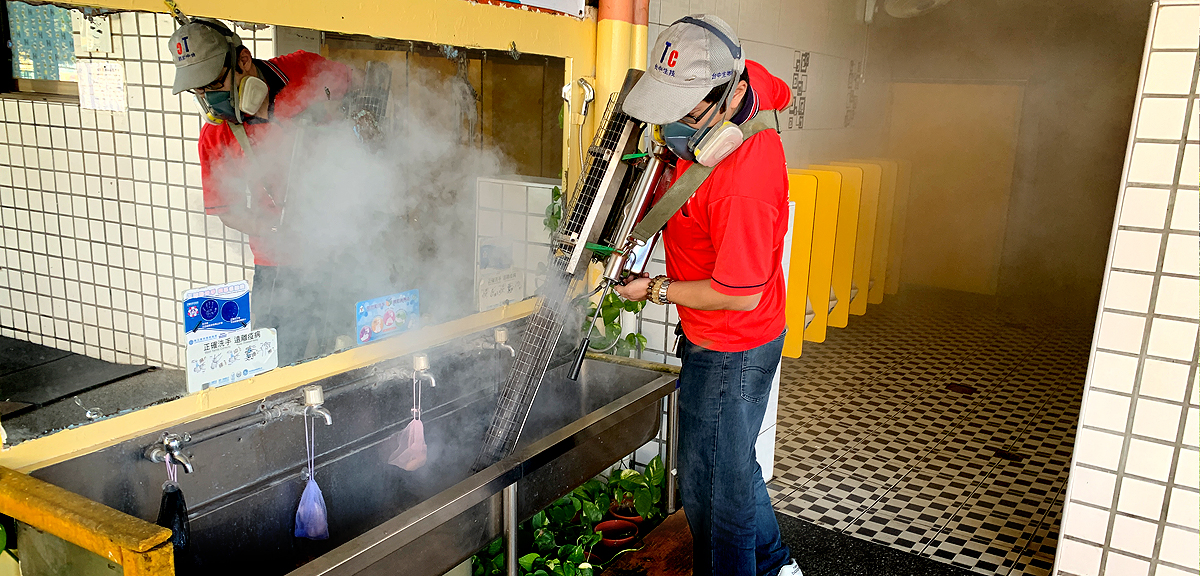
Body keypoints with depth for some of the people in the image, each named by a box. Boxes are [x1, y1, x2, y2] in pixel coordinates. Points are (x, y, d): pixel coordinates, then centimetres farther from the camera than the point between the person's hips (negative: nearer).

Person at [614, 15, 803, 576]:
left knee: (711, 486, 6)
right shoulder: (745, 77, -10)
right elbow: (779, 92, 16)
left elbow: (740, 294, -27)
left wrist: (656, 289, -13)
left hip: (729, 350, -10)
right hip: (716, 337, 10)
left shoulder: (742, 186, -36)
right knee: (732, 462, 27)